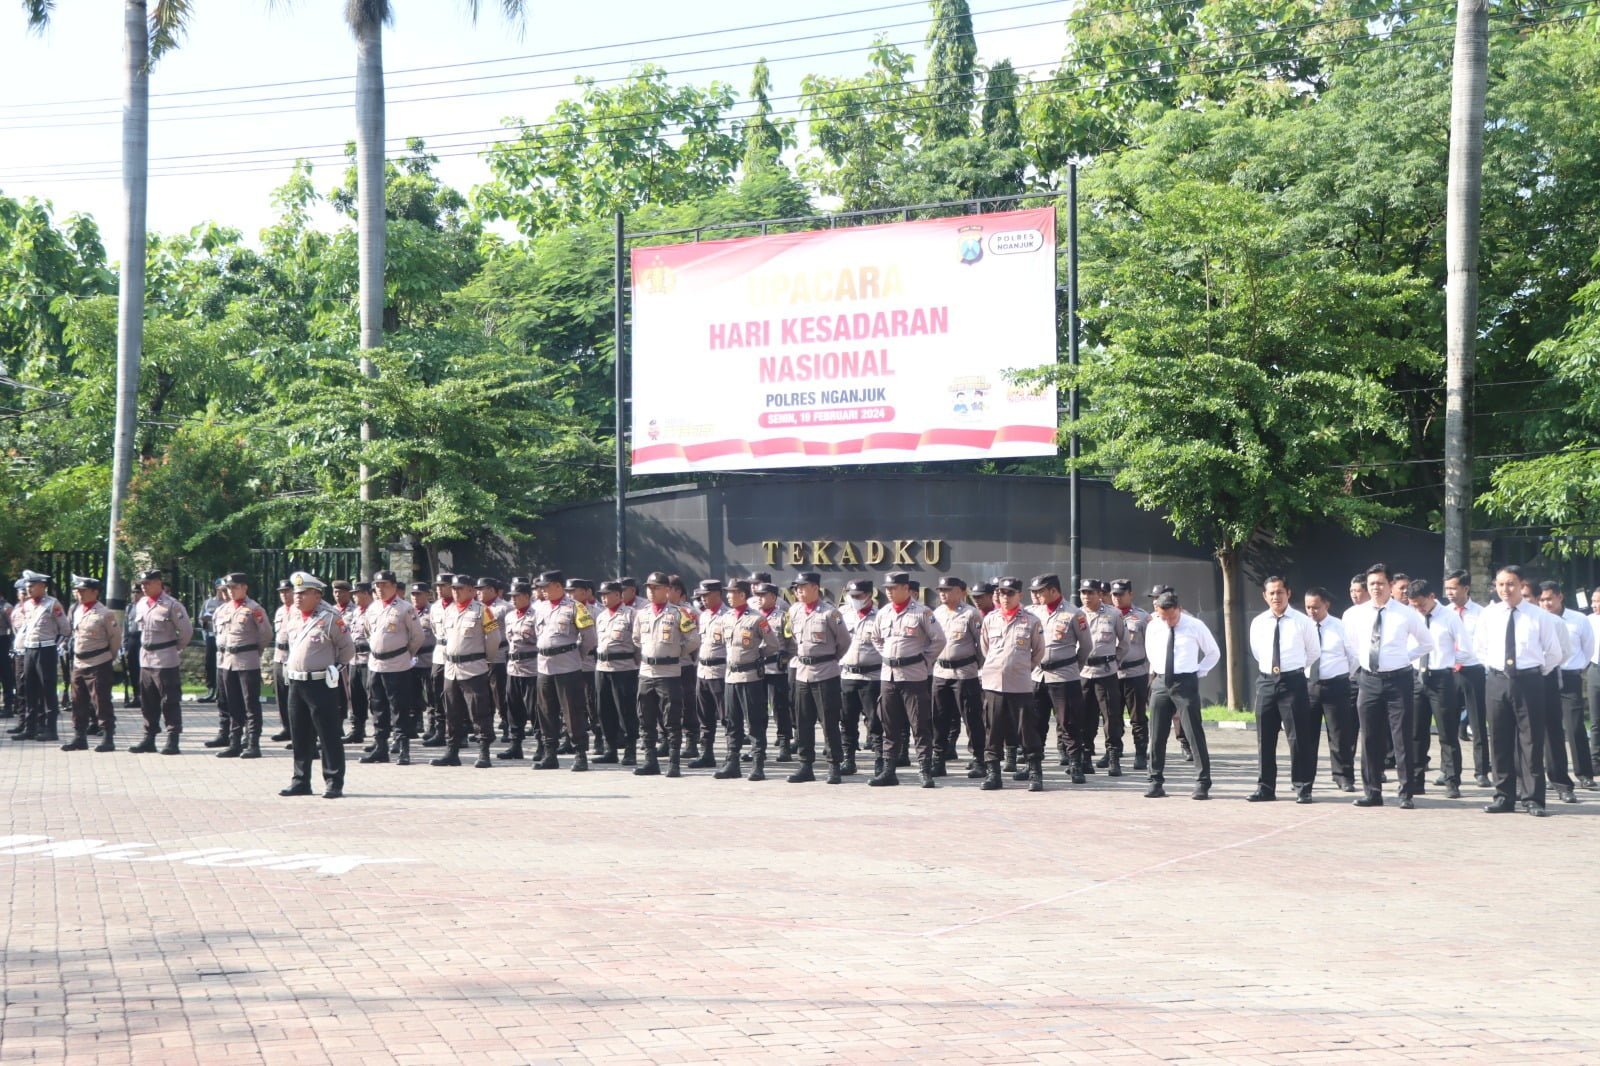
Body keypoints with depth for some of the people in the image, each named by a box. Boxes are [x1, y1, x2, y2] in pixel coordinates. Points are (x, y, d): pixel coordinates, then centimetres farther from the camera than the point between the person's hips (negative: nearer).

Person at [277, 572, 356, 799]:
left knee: (328, 737, -2)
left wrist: (333, 668, 4)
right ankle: (301, 782, 20)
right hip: (296, 684, 7)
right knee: (299, 736, 12)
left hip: (321, 684, -7)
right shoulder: (293, 616, 8)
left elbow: (348, 649, -3)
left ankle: (334, 783, 2)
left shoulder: (330, 618, -11)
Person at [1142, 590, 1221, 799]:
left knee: (1195, 735, -5)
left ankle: (1203, 784, -2)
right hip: (1161, 682, 4)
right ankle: (1156, 782, 15)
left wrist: (1199, 672, 3)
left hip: (1186, 682, -4)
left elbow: (1214, 653, 7)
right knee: (1157, 736, 5)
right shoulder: (1153, 627, 3)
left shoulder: (1195, 626, -6)